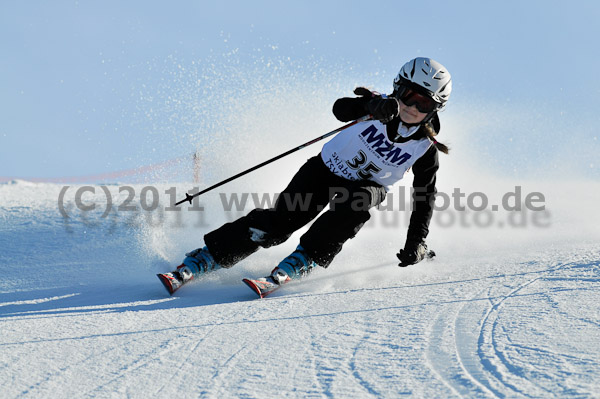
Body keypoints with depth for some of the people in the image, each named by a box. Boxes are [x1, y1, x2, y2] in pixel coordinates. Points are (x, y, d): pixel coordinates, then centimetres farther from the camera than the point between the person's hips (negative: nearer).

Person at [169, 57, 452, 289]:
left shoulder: (425, 149, -16)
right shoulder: (382, 107, -18)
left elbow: (425, 195, -5)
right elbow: (341, 108, -35)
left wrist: (416, 243, -11)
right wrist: (374, 105, -55)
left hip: (367, 186, 1)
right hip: (327, 167, -1)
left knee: (357, 201, -36)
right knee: (282, 219, -17)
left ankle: (305, 259, -28)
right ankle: (210, 255, -10)